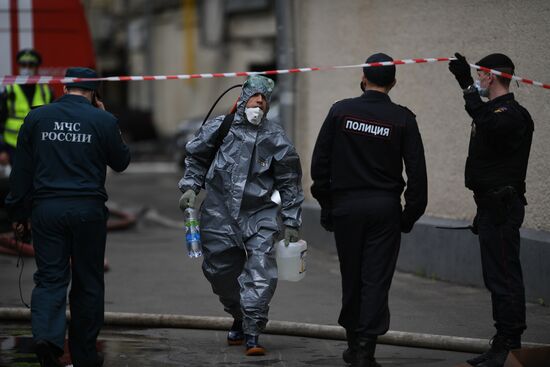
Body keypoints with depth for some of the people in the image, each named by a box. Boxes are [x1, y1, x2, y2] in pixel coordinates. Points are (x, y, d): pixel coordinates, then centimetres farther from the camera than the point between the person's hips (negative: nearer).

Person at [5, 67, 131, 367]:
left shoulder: (36, 117, 4)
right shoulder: (103, 121, -2)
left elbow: (22, 170, 6)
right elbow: (121, 162, 10)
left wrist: (19, 213, 12)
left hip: (46, 208, 1)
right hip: (88, 209, -1)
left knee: (50, 278, 4)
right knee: (88, 283, 9)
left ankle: (46, 335, -21)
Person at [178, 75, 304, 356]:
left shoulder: (275, 137, 2)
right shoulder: (219, 128, 1)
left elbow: (289, 182, 7)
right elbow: (196, 158, 16)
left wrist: (291, 222, 5)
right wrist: (190, 187, 1)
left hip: (259, 214, -1)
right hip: (219, 214, 1)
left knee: (261, 271, -14)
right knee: (220, 270, 10)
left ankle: (252, 333, -10)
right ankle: (239, 319, 34)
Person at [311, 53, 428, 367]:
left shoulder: (341, 111, -1)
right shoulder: (403, 119, -2)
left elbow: (320, 163, 1)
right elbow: (417, 172, -3)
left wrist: (326, 205, 8)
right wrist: (410, 214, 6)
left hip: (346, 206, 1)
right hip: (385, 208, -1)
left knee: (352, 278, 13)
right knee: (376, 279, 1)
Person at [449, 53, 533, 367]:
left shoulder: (511, 114, -14)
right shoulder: (497, 113, 19)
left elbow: (489, 125, -37)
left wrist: (467, 86, -37)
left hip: (503, 209, -11)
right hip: (493, 207, 11)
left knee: (504, 278, -11)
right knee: (498, 279, 12)